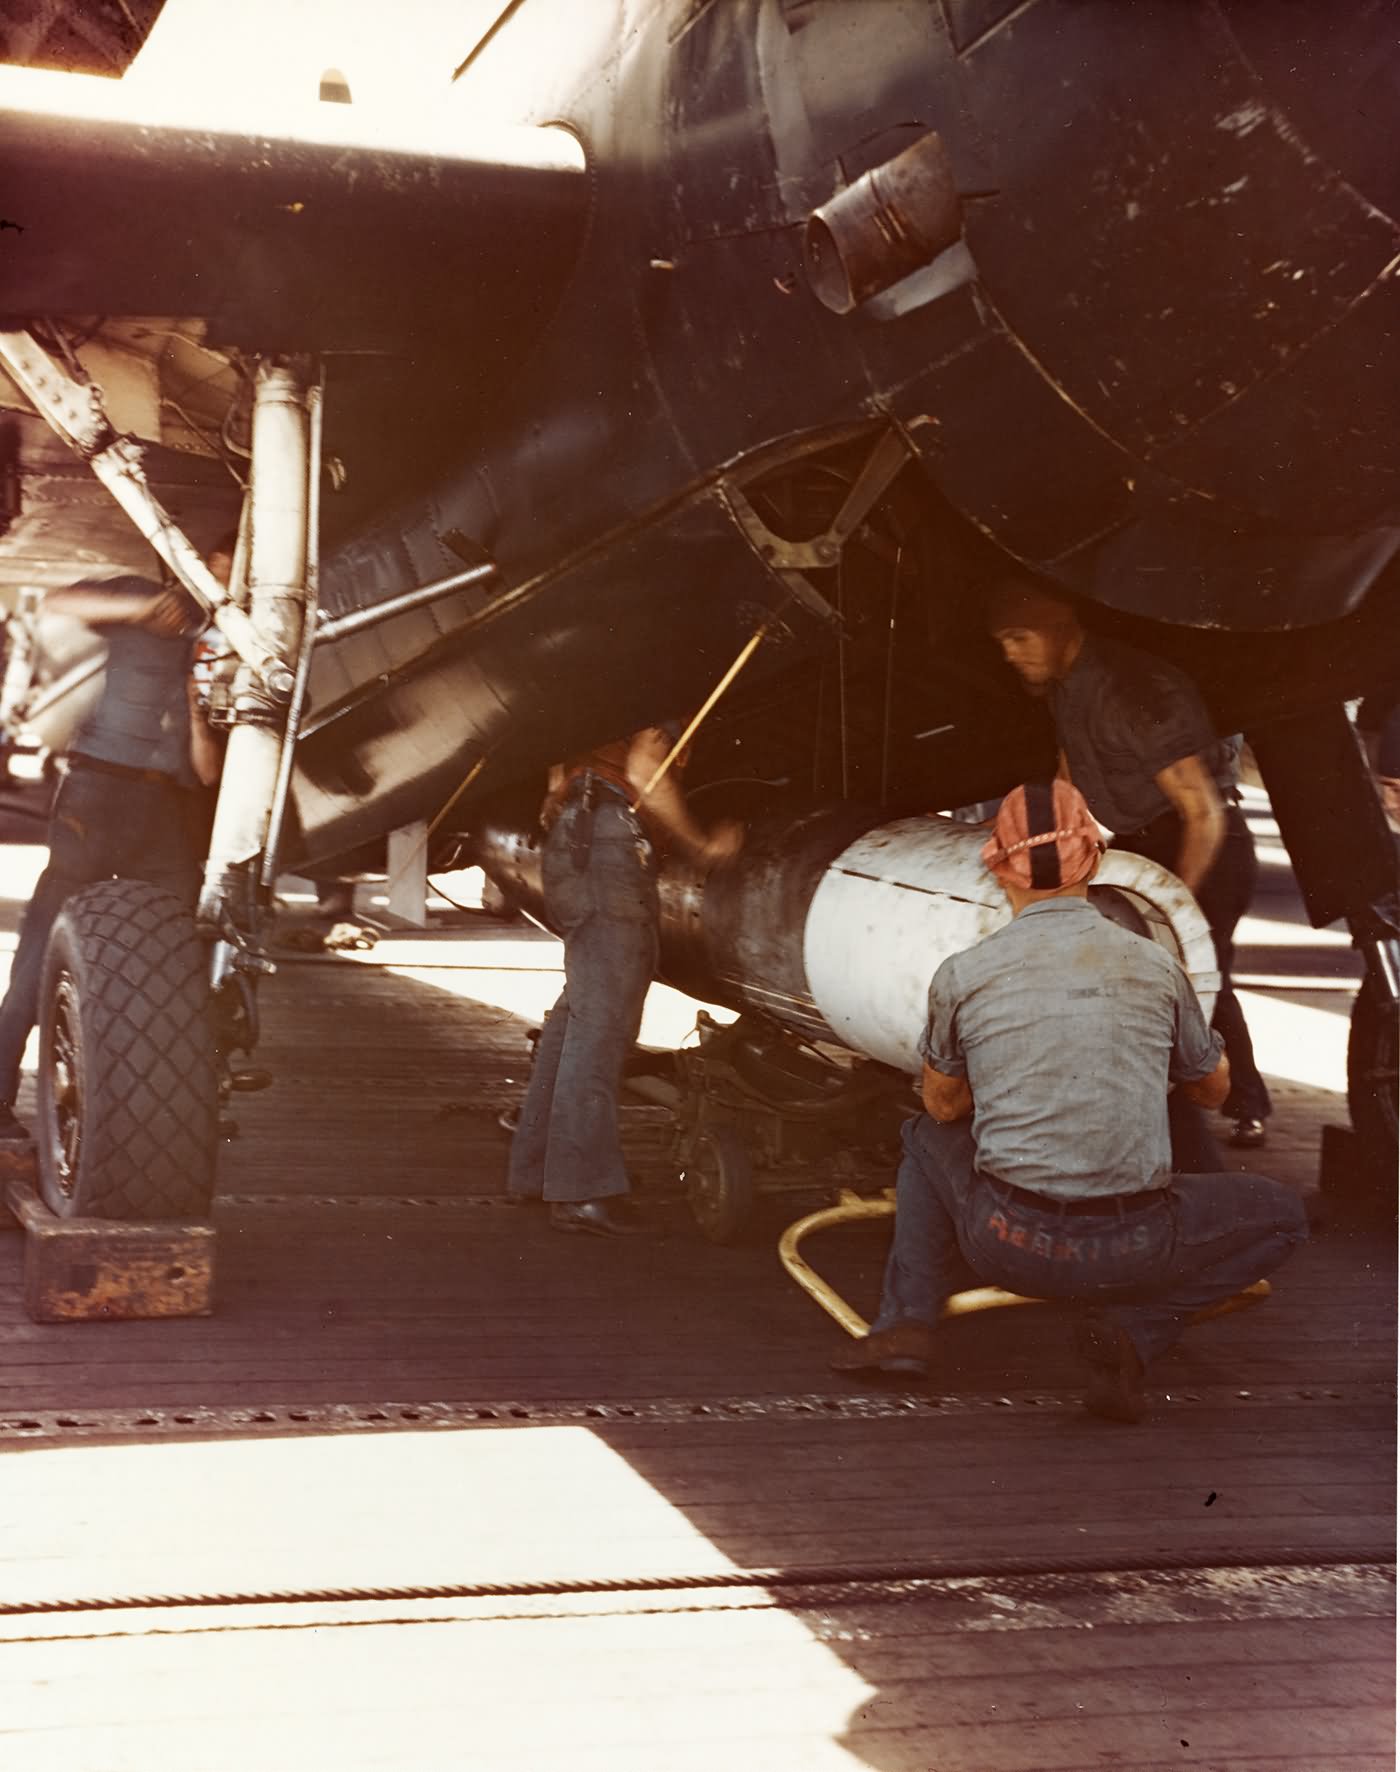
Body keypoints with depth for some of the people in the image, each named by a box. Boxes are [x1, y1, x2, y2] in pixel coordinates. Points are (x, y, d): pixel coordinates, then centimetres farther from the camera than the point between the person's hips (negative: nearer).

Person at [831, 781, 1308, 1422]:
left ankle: (906, 1322, 17)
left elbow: (943, 1106, 14)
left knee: (927, 1137, 32)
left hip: (1009, 1246, 1)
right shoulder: (1155, 966, 1)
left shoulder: (962, 976, -2)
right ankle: (1132, 1328, 3)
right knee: (1280, 1216, 25)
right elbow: (1214, 1088, 19)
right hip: (1131, 1250, -1)